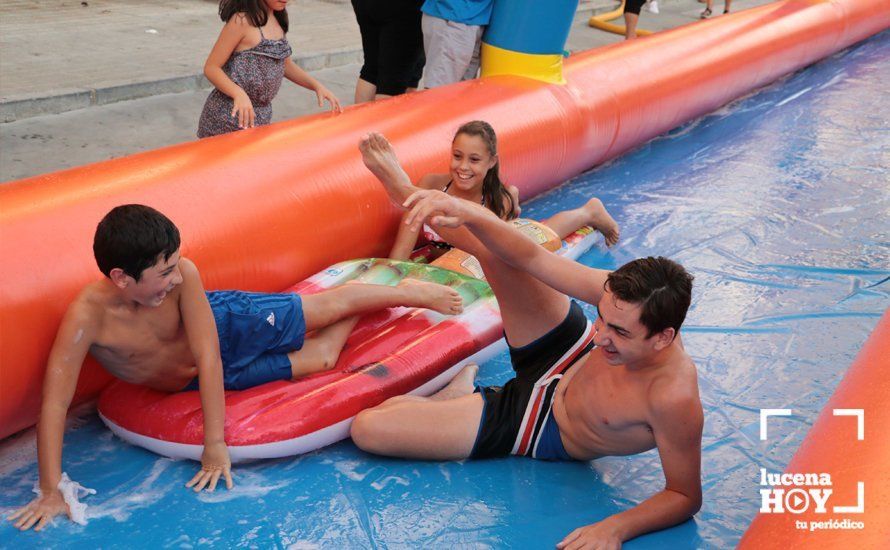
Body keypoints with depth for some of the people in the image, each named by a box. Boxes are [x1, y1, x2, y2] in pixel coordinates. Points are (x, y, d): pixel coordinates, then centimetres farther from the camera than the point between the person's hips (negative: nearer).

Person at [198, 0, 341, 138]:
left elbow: (285, 64, 19)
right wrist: (239, 94, -31)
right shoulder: (242, 20, -15)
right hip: (229, 117, -7)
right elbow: (211, 68, -15)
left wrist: (317, 86, 6)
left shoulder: (278, 20, 6)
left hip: (262, 115, 7)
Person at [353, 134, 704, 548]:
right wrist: (468, 213, -38)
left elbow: (686, 496, -26)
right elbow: (533, 258, -22)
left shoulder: (674, 398, -40)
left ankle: (460, 392, 15)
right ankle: (401, 188, 20)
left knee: (367, 429, -16)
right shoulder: (623, 294, -25)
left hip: (545, 431, -5)